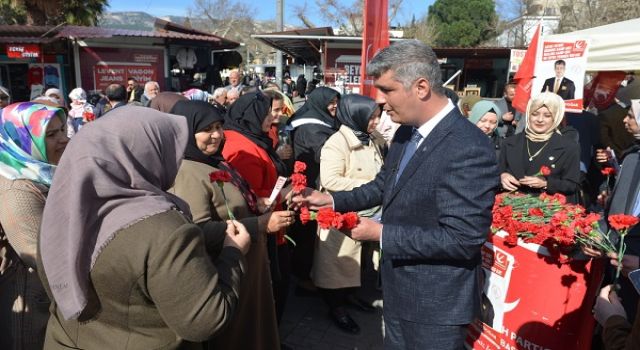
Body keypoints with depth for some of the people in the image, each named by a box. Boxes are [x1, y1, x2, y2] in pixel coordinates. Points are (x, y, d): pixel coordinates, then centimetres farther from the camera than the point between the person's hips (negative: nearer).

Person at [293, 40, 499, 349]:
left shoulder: (468, 148, -27)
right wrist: (331, 200, 3)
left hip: (436, 306, -8)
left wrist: (381, 234, -24)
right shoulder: (406, 132, 1)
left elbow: (462, 239, -29)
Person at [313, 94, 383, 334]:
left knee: (355, 257, 21)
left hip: (366, 212, 8)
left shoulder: (369, 142, 7)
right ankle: (335, 307, 24)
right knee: (339, 260, 8)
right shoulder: (338, 142, -18)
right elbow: (330, 180, -26)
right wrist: (369, 187, -24)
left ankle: (349, 293, 41)